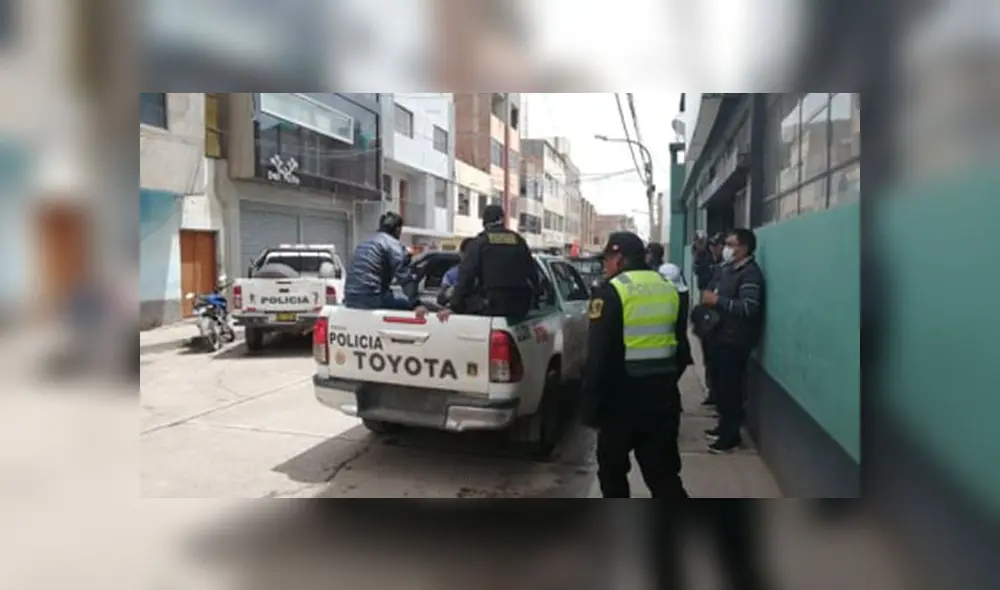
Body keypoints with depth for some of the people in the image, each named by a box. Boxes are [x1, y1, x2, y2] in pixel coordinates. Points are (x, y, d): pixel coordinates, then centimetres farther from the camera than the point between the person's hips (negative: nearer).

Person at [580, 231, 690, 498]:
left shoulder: (611, 292, -11)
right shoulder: (669, 289, 10)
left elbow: (598, 355, -16)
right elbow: (681, 347, 17)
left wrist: (590, 406, -11)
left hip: (622, 395, -5)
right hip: (663, 395, 6)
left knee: (613, 468, 15)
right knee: (664, 473, 10)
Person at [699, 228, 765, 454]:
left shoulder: (750, 274, -15)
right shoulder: (726, 269, 13)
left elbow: (749, 308, -26)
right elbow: (716, 294, 25)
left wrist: (717, 300, -22)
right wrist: (708, 298, 2)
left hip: (735, 341, -9)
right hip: (720, 336, 9)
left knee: (730, 387, -4)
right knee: (719, 383, 15)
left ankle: (732, 434, 7)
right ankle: (724, 425, 29)